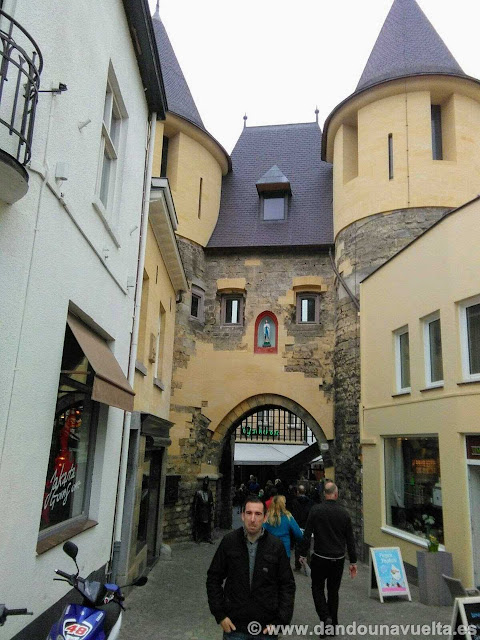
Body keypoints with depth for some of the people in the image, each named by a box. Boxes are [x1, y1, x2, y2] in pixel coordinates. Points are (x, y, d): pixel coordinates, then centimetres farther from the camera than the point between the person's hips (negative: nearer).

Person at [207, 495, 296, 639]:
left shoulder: (276, 546, -8)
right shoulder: (229, 541, -7)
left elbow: (287, 585, -1)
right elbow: (214, 578, 1)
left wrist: (281, 621, -5)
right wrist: (220, 615, -3)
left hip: (267, 628, 0)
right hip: (234, 627, 0)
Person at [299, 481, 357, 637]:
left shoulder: (315, 510, -10)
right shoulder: (344, 513, -3)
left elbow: (307, 534, -9)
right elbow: (350, 539, 2)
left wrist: (303, 554, 1)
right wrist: (353, 561, 9)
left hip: (320, 558, -3)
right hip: (338, 559, 3)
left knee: (317, 588, 13)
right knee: (333, 591, 17)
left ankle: (325, 618, -6)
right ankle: (333, 625, 22)